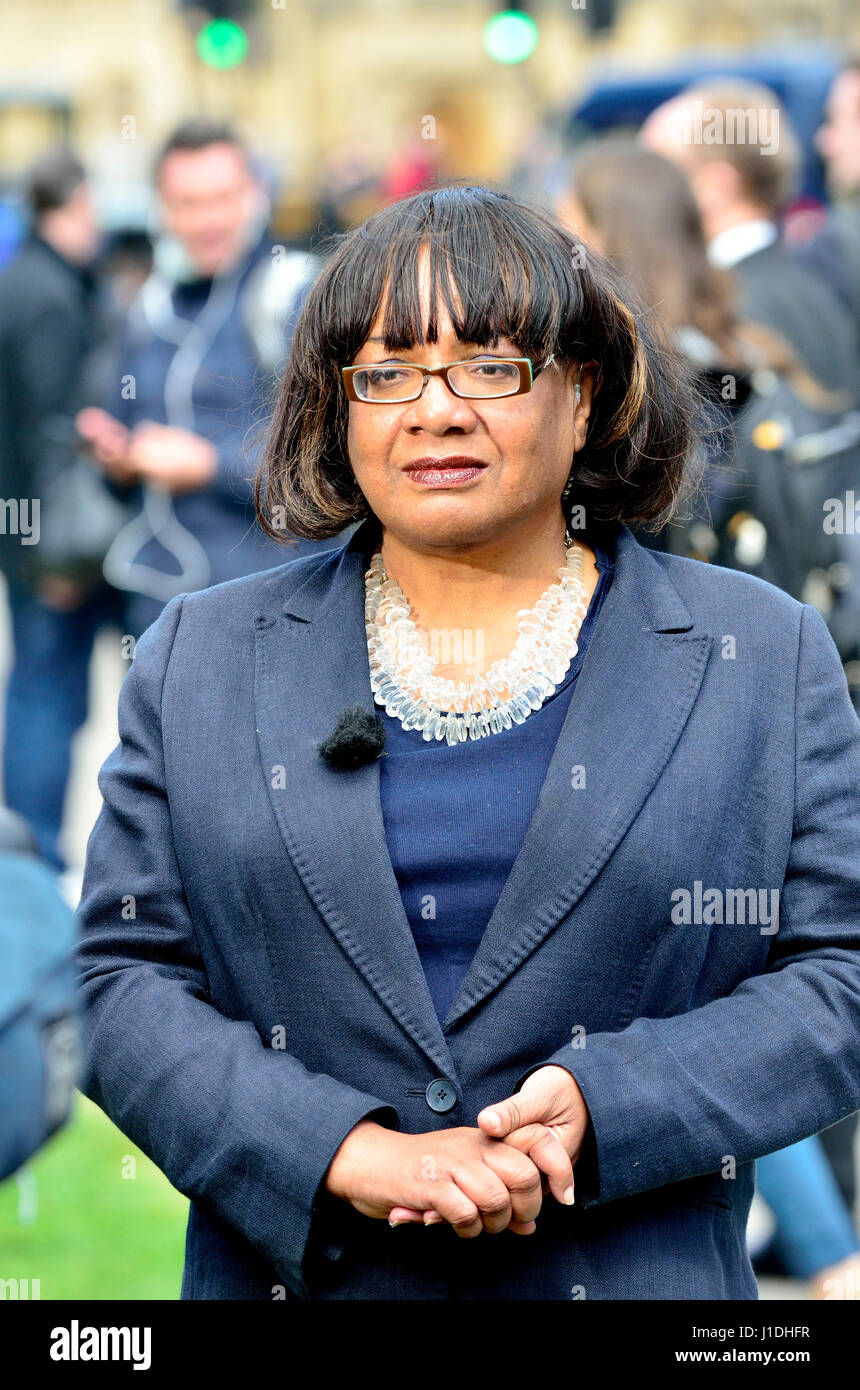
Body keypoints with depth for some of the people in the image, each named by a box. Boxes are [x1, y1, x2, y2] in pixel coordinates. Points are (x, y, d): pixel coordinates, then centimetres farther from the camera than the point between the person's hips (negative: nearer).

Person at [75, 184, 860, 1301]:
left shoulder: (765, 655, 2)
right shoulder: (201, 657, 4)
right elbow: (123, 980, -2)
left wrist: (601, 1104, -19)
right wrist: (350, 1155, -17)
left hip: (639, 1273, -1)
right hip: (295, 1273, 1)